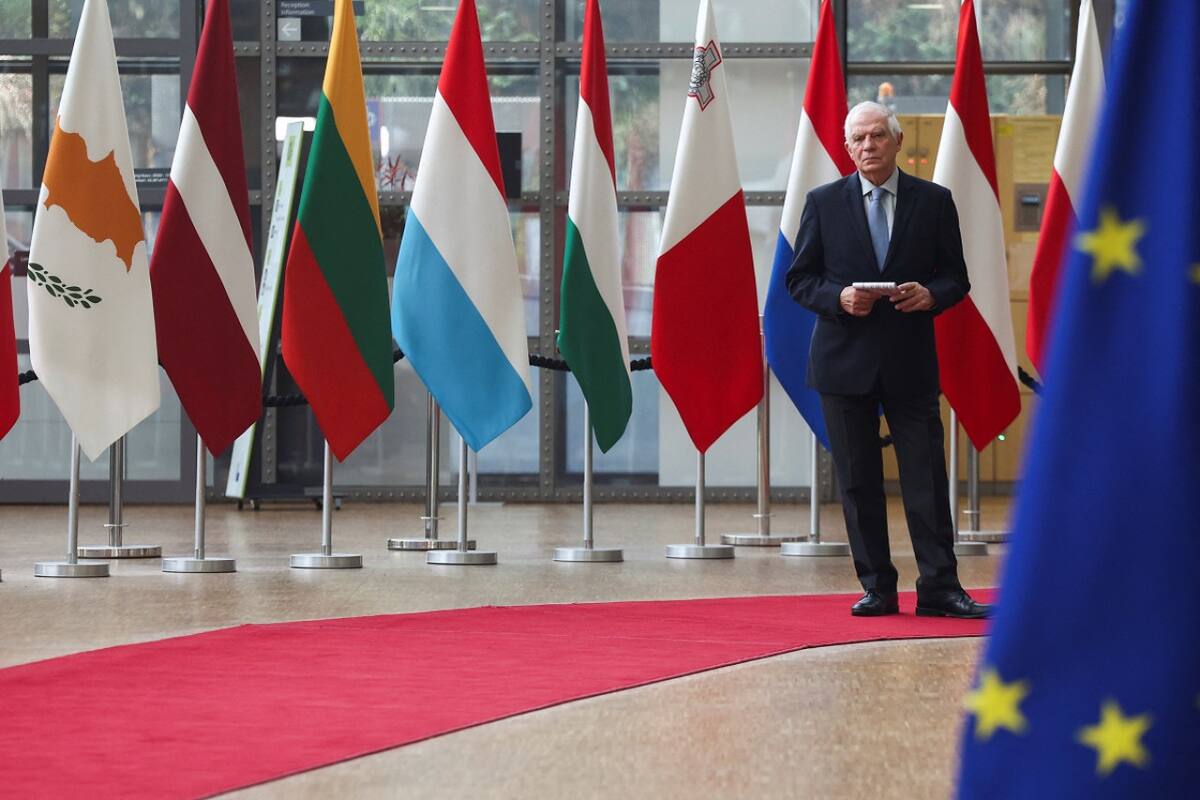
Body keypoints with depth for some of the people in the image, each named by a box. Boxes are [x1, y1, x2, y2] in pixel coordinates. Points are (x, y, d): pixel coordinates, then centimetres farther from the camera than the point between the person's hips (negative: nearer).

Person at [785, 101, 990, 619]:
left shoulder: (934, 201, 5)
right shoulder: (823, 203, 5)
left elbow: (956, 278, 8)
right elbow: (799, 279, 6)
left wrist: (930, 295, -14)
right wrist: (838, 298, -14)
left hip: (910, 360, 0)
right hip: (845, 360, 0)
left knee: (926, 476, -3)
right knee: (858, 481, 4)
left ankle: (938, 587, 0)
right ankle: (876, 588, 11)